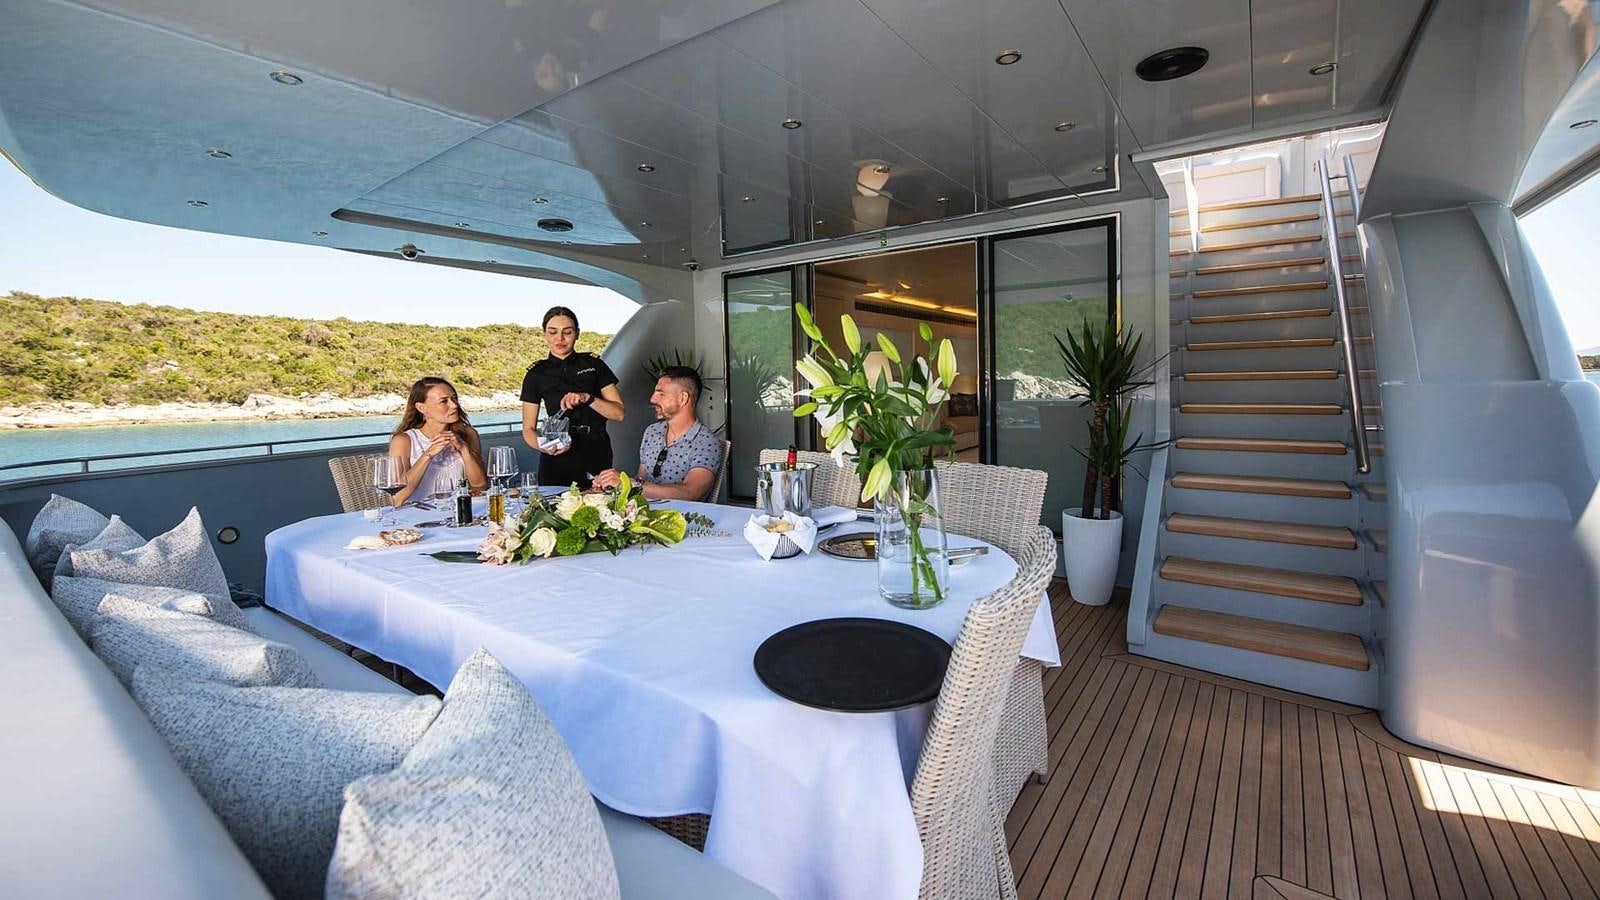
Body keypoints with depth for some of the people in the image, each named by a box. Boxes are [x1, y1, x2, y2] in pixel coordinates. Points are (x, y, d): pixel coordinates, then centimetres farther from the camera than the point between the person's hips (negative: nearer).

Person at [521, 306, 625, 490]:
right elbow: (528, 429, 6)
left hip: (597, 456, 0)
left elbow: (618, 413, 0)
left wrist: (587, 398, -16)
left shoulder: (594, 364, 4)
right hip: (557, 463, 0)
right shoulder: (536, 374, 5)